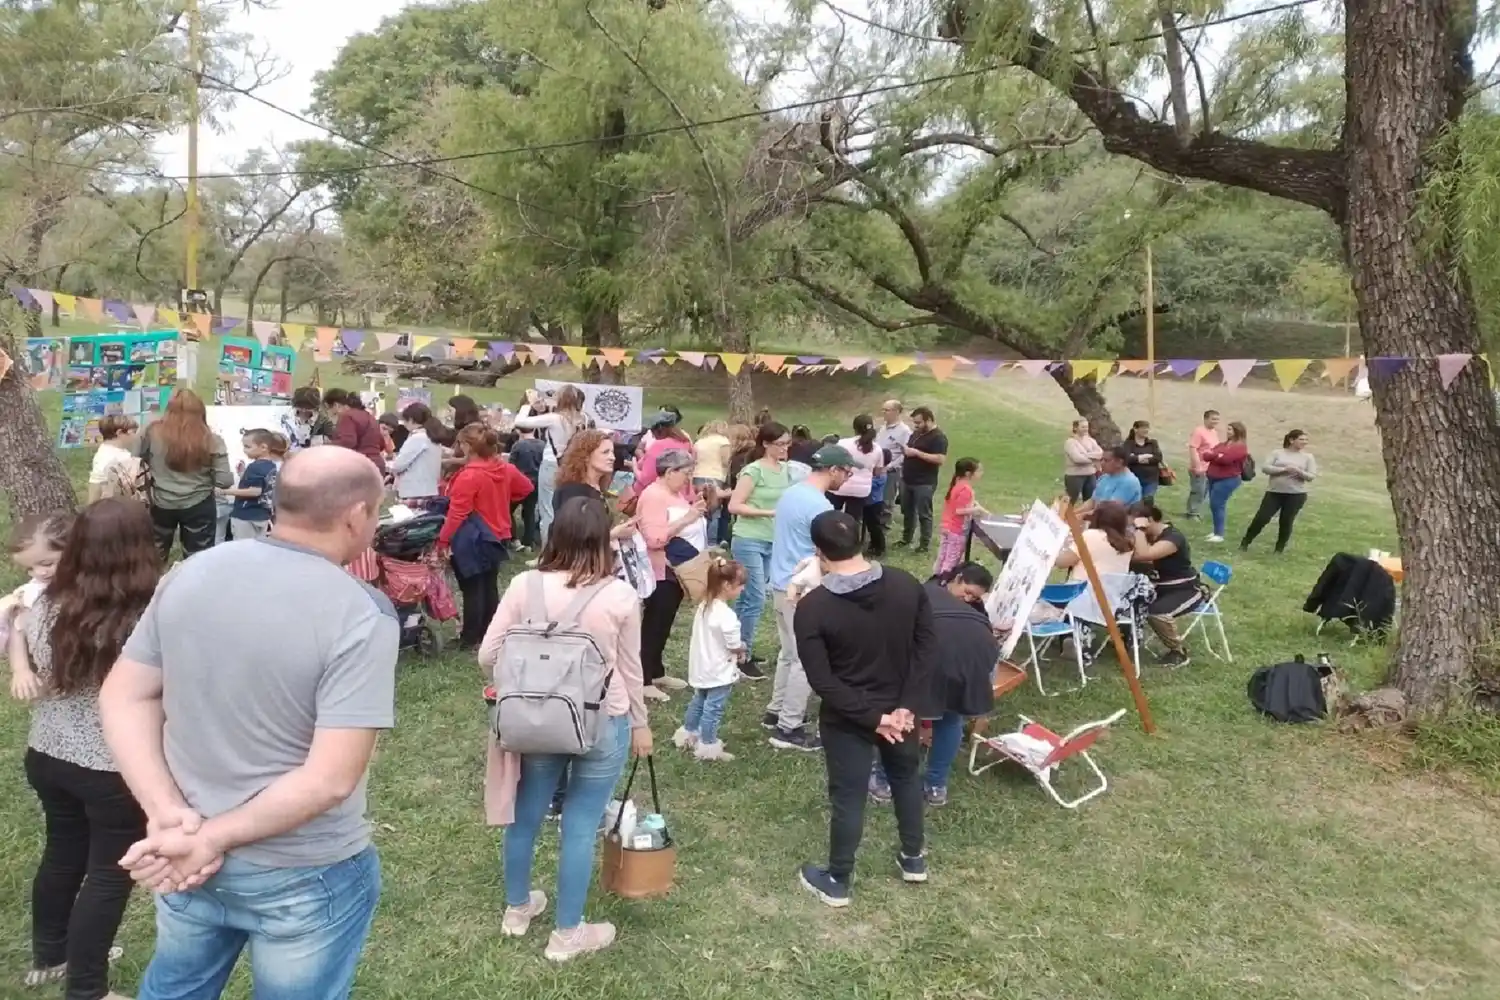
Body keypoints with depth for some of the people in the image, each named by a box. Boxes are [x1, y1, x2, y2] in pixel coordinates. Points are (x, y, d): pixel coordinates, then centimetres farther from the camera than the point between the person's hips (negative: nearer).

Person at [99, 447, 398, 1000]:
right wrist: (211, 839, -17)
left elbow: (122, 697, -1)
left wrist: (170, 816, -9)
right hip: (304, 876, -5)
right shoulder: (361, 616, -23)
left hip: (189, 858, 5)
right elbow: (330, 779, -27)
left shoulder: (189, 576, -5)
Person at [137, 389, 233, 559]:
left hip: (161, 505, 1)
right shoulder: (211, 441, -10)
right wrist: (235, 474, 9)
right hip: (198, 506, -1)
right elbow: (224, 481, -11)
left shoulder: (153, 433, -6)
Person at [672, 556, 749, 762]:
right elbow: (734, 646, -23)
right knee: (714, 709, 5)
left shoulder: (703, 606, 0)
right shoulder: (726, 615, -28)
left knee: (698, 701, 25)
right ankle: (707, 746, 15)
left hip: (702, 668, 9)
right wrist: (742, 649, 2)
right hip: (719, 671, -9)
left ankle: (688, 734, 39)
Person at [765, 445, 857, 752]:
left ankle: (776, 711, 32)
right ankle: (788, 729, 6)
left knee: (789, 653, 22)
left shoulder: (790, 493, 9)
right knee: (807, 661, 0)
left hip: (781, 585, 9)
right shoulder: (820, 506, -21)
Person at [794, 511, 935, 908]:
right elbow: (928, 646, -8)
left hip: (847, 718, -4)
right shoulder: (908, 585, -10)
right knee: (907, 776, 26)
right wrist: (910, 705, -9)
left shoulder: (813, 607, -21)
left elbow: (821, 680, -21)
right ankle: (913, 858, 43)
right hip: (900, 708, 4)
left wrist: (873, 717, -16)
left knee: (848, 796, 11)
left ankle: (837, 882, 27)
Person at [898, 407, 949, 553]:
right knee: (907, 512, 16)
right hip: (907, 480, 8)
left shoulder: (938, 437, -14)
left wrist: (916, 452, -24)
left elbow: (940, 459, -24)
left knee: (924, 514, 0)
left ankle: (925, 544, 8)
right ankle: (906, 538, 30)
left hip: (924, 483, -8)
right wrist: (905, 450, 4)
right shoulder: (917, 433, 13)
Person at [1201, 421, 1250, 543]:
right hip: (1213, 478, 9)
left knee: (1217, 505, -13)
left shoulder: (1240, 447, -11)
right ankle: (1216, 531, 20)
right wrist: (1217, 455, -14)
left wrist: (1213, 454, -6)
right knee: (1215, 505, 12)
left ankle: (1219, 534, -10)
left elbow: (1225, 459, -25)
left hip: (1228, 480, -9)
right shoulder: (1223, 444, 16)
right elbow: (1206, 454, 7)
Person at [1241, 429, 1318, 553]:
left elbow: (1311, 476, -1)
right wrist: (1284, 470, -18)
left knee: (1286, 522, 3)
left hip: (1296, 495, 0)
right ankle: (1245, 543, 9)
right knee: (1261, 518, -4)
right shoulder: (1277, 453, 2)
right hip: (1274, 492, 0)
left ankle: (1279, 549, 16)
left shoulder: (1308, 457, 4)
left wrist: (1298, 471, -19)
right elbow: (1265, 468, -7)